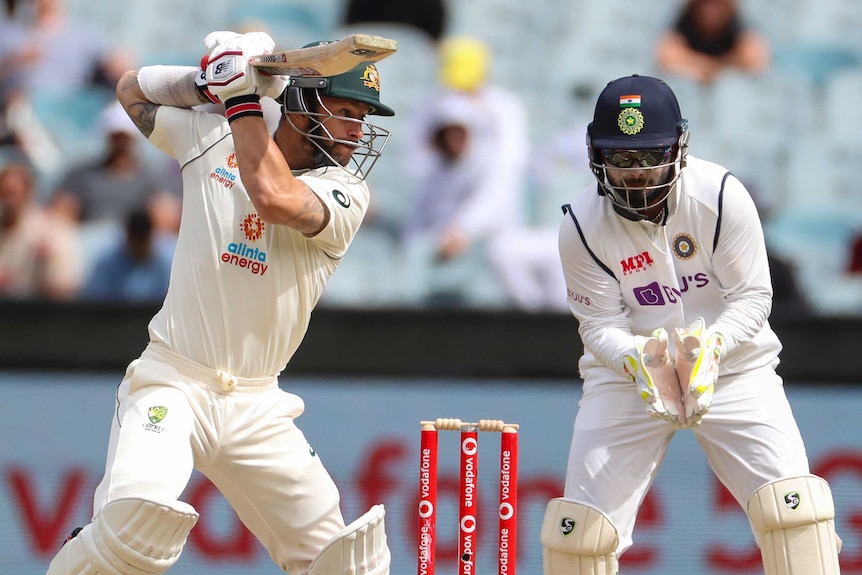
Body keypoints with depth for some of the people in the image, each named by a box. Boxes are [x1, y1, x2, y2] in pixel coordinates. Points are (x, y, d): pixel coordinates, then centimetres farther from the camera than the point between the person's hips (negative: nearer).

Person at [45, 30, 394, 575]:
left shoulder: (345, 192, 0)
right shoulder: (213, 139, 6)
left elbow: (274, 197, -22)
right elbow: (132, 89, 21)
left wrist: (242, 99, -13)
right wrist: (212, 80, 4)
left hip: (257, 406, 2)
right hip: (173, 385, -2)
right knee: (141, 516, -28)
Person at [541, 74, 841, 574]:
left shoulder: (722, 196, -16)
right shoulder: (581, 227, -12)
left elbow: (753, 297, -13)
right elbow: (600, 325, -10)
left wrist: (711, 346, -32)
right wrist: (637, 361, -32)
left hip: (732, 363, -1)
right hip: (626, 372, 1)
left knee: (795, 508, -17)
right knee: (580, 529, -6)